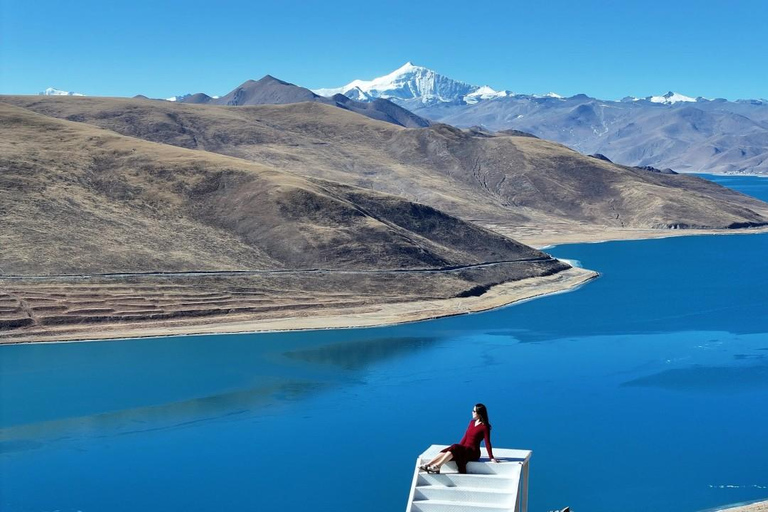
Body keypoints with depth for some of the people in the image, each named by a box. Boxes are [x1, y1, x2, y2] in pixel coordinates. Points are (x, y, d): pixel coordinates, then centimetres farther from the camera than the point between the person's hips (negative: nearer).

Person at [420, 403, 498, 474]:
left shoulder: (484, 427, -8)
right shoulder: (472, 422, 15)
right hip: (465, 449, 7)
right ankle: (427, 465, -33)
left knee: (454, 448, -32)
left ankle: (437, 466, -40)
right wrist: (459, 447, 14)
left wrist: (491, 458, -14)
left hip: (473, 452, -7)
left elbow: (487, 442, -11)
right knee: (446, 451, -20)